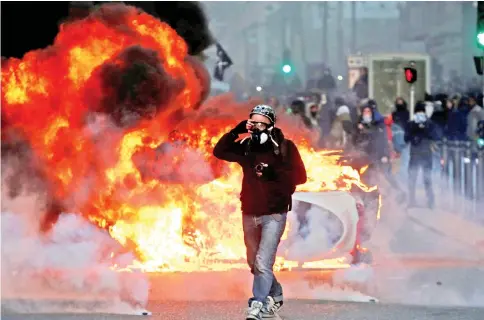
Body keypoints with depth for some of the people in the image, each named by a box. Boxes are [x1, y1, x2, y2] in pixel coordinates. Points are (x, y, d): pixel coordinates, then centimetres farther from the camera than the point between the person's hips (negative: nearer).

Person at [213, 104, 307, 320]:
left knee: (263, 262, -15)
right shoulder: (246, 147, 4)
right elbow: (219, 151, 4)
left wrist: (275, 173, -26)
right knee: (254, 263, 16)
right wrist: (235, 132, -9)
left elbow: (300, 176, -11)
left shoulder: (285, 147, -8)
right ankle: (275, 296, 36)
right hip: (250, 214, 6)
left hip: (274, 214, -6)